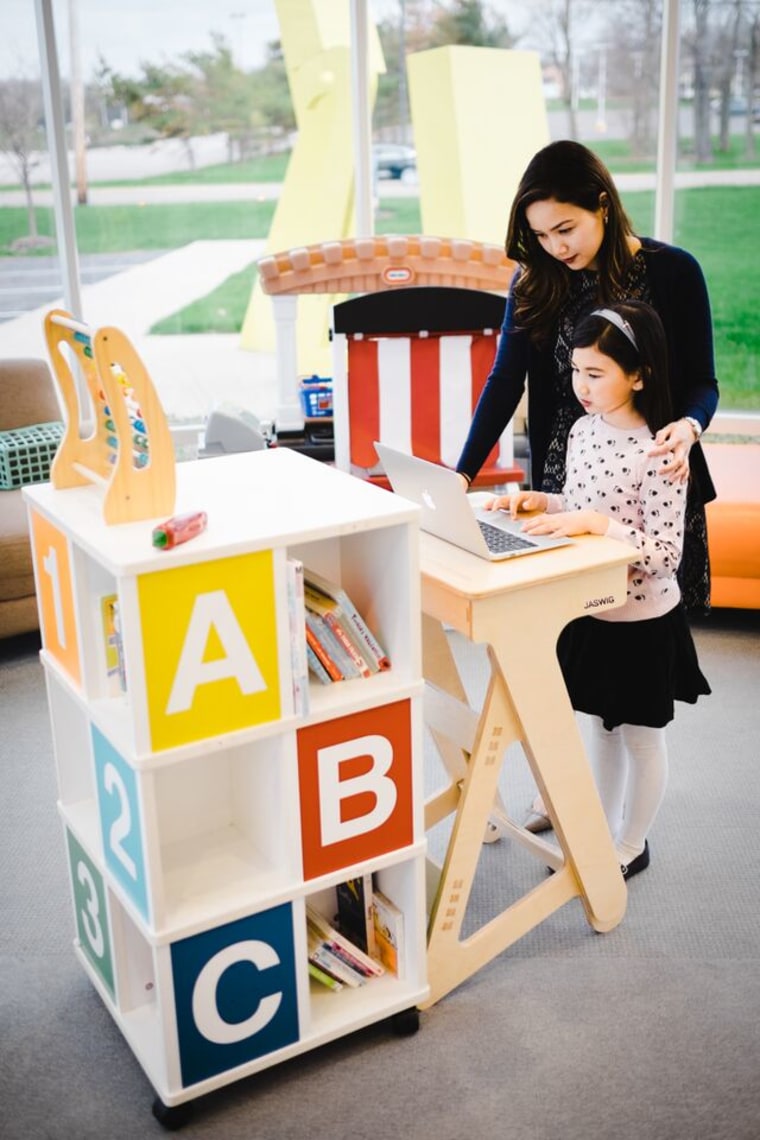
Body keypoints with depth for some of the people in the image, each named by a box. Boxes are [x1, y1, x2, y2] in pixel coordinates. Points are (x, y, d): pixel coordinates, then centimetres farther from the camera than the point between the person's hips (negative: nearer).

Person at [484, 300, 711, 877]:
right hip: (590, 612, 7)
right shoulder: (584, 428, -1)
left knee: (640, 735, 13)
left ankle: (633, 845, 32)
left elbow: (666, 554, -24)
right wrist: (542, 502, -6)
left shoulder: (659, 453, -23)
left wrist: (595, 522, -32)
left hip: (642, 622, -7)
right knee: (600, 726, 21)